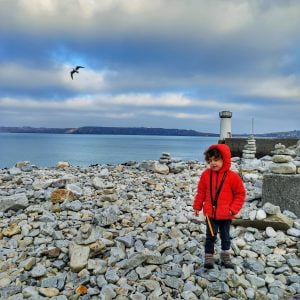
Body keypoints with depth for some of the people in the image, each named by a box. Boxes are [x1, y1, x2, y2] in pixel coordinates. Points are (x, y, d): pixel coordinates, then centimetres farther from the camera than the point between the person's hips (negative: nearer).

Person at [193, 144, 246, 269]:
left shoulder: (232, 176, -12)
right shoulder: (206, 174, -5)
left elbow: (240, 194, -4)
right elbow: (201, 192, 5)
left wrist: (233, 209, -9)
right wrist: (197, 206, 6)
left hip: (226, 214, 0)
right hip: (210, 213, 1)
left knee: (225, 236, 16)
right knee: (210, 236, 8)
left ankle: (225, 257, 33)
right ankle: (209, 256, 22)